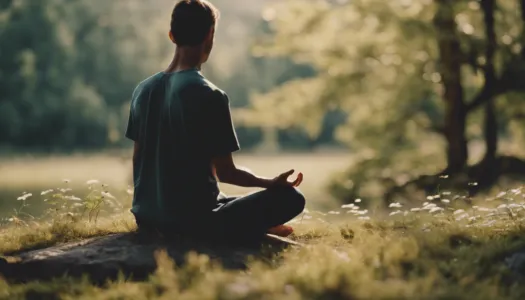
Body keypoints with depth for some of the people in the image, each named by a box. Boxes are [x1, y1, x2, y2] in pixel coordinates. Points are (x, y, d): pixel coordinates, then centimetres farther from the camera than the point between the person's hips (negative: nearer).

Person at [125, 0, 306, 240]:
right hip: (194, 219, -7)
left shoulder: (144, 89, 4)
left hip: (147, 217, 7)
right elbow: (226, 172, -12)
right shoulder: (210, 96, -16)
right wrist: (271, 183, 6)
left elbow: (137, 157, 12)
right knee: (290, 197, 1)